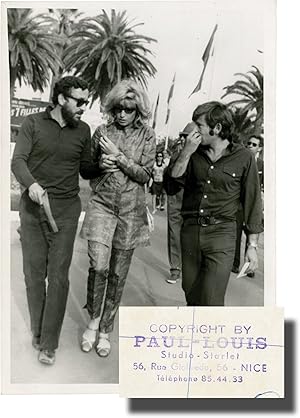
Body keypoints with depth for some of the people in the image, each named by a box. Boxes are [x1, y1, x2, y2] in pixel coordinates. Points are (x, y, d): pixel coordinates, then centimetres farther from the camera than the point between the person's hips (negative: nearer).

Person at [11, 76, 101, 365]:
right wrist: (31, 183, -26)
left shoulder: (82, 130, 9)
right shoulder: (33, 124, 3)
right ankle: (37, 331, 25)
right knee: (33, 272, 6)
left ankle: (48, 344, 9)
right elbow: (18, 160, -7)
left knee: (58, 275, -2)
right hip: (33, 207, 0)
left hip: (66, 210, 1)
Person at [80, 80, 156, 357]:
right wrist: (101, 165, -5)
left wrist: (118, 156, -12)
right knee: (98, 265, -16)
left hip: (131, 209, 0)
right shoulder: (102, 132, 6)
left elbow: (145, 175, -4)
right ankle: (93, 318, 12)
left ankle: (105, 331, 23)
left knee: (118, 273, 6)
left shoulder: (146, 135, 2)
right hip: (102, 204, 0)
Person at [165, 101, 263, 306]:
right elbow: (173, 182, 2)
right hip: (190, 230, 4)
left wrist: (252, 245, -2)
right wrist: (186, 153, -8)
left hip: (221, 234, -4)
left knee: (211, 301, -8)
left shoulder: (244, 157, -3)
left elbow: (252, 202, -1)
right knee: (191, 296, 14)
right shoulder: (195, 153, 8)